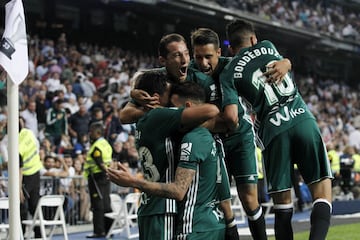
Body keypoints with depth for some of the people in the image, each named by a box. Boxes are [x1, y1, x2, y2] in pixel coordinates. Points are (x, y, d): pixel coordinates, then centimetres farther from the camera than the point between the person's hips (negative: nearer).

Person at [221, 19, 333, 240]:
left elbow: (231, 117, -5)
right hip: (303, 120, 1)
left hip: (274, 131, -1)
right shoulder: (268, 47, 16)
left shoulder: (228, 74, 8)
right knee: (322, 191, 0)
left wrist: (235, 128, 17)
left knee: (282, 203, 7)